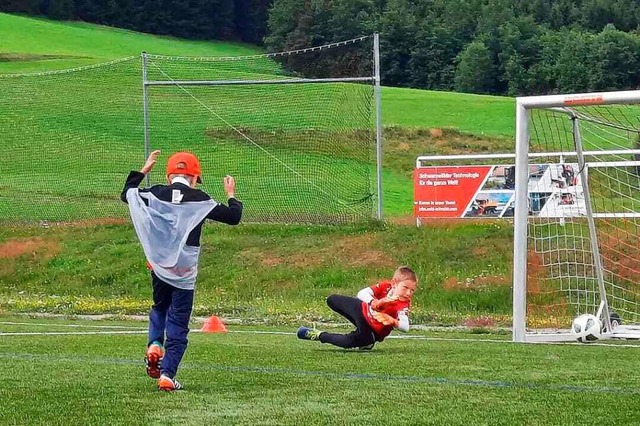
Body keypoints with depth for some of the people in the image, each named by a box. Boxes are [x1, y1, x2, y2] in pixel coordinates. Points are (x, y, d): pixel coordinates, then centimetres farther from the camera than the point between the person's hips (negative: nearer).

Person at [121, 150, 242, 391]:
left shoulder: (155, 195, 0)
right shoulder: (200, 200, -5)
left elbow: (126, 194, 18)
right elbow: (233, 217, 2)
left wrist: (144, 170, 28)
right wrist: (231, 195, 21)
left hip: (159, 266, 2)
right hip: (184, 270, -2)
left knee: (160, 307, 28)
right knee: (178, 323, 3)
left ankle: (154, 344, 1)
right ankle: (167, 375, -5)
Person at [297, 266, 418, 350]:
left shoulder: (403, 306, -32)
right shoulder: (386, 286, -24)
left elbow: (405, 327, -46)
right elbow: (362, 293, -34)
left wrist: (393, 322, -64)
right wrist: (375, 303, -52)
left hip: (373, 331, -4)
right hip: (363, 312, 4)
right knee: (332, 300, 7)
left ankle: (319, 336, 0)